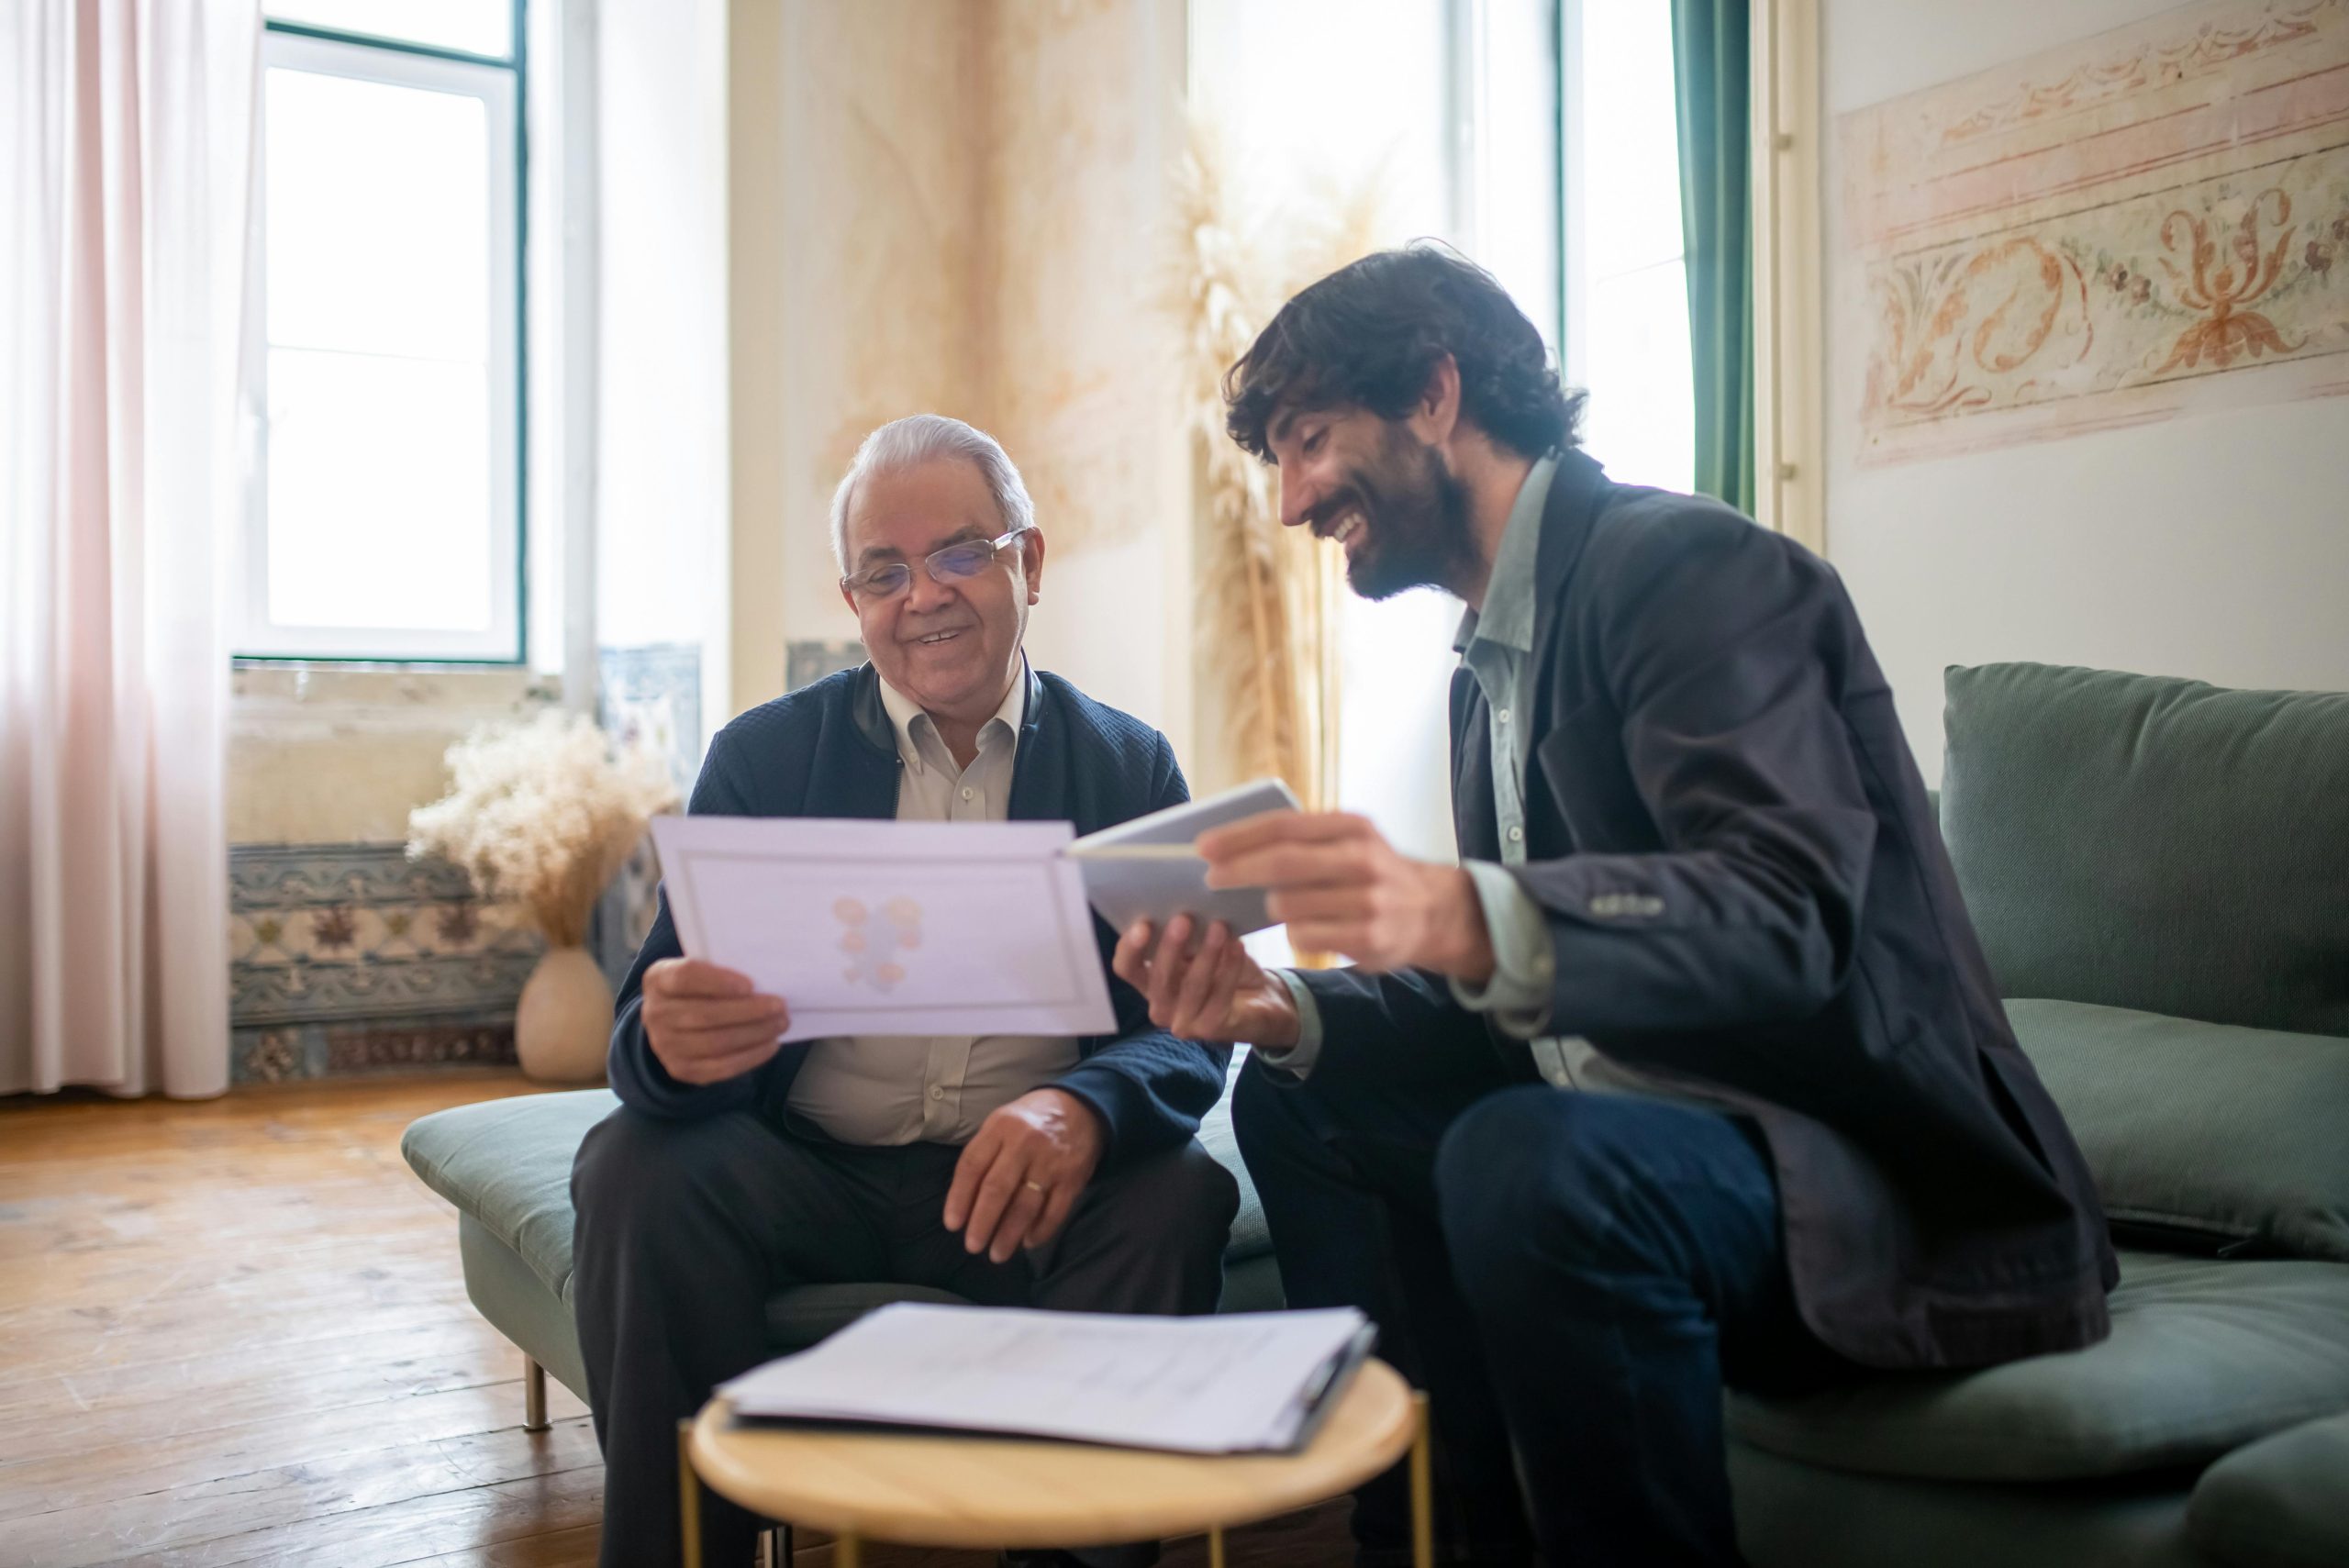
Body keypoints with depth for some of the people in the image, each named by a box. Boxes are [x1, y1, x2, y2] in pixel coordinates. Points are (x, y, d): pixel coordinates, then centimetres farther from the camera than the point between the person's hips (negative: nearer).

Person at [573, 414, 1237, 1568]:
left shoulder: (1130, 767, 4)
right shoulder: (762, 756, 3)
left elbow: (1186, 1031, -4)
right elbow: (649, 1028, -4)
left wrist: (1082, 1110, -28)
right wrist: (671, 1041, -31)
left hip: (1026, 1186, 0)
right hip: (802, 1171, 1)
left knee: (1178, 1193, -28)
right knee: (640, 1168, -27)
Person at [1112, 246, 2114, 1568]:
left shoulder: (1692, 566, -15)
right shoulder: (1491, 662, 13)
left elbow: (1792, 912, -29)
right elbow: (1514, 1001, 11)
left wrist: (1467, 916, -45)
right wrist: (1287, 1011, -6)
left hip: (1880, 1174, -9)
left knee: (1530, 1157, -34)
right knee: (1298, 1102, 8)